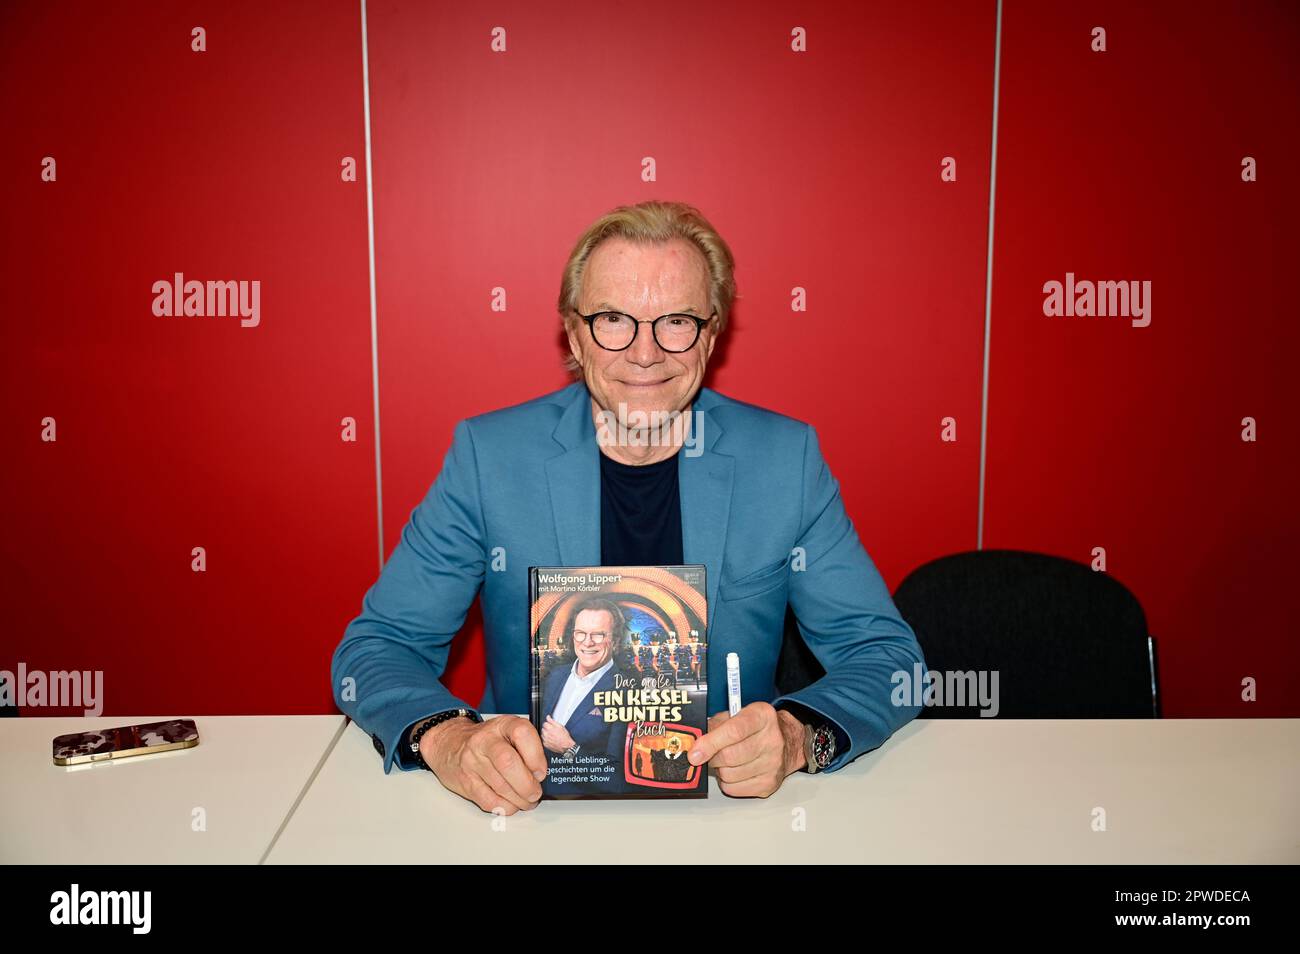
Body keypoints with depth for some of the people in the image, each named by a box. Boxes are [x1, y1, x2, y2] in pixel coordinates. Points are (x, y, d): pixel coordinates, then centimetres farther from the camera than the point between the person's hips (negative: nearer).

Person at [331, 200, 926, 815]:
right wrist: (445, 737, -25)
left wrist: (798, 736, -25)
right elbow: (375, 646, -3)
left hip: (729, 799, 2)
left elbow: (887, 655, -3)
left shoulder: (786, 458, -4)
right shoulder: (488, 454, -6)